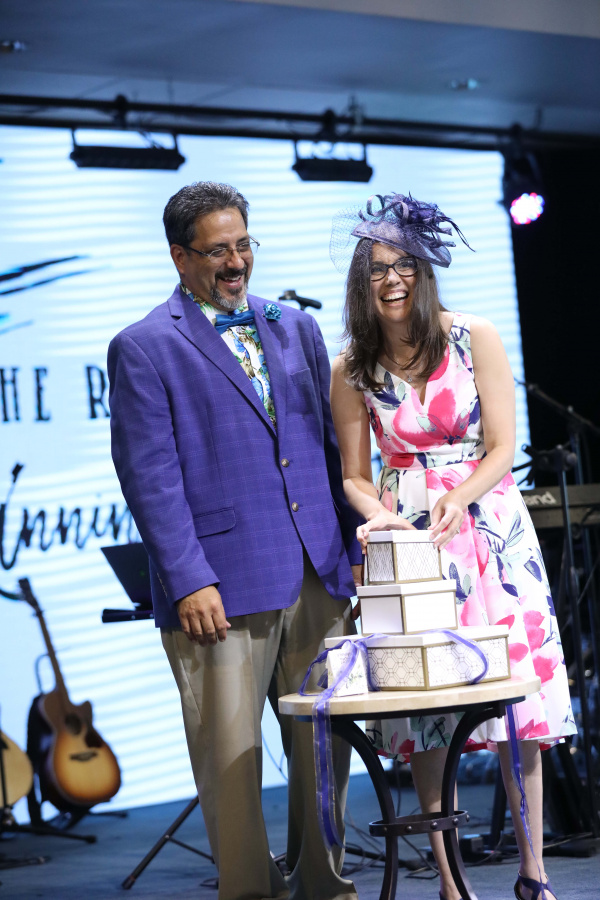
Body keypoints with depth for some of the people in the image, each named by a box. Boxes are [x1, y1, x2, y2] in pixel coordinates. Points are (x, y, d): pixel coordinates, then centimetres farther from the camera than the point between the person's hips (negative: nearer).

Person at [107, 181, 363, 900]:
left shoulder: (296, 330, 16)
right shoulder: (143, 348, -1)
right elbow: (149, 477, -7)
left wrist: (357, 549, 11)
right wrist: (189, 583, -14)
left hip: (318, 581, 5)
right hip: (221, 588, -5)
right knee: (230, 762, -1)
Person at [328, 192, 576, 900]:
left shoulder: (476, 339, -2)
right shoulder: (351, 370, 2)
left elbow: (502, 448, -2)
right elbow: (354, 475, 7)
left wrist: (457, 498, -20)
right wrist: (378, 516, -14)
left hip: (490, 525, 0)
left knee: (518, 699, -2)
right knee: (425, 706, -3)